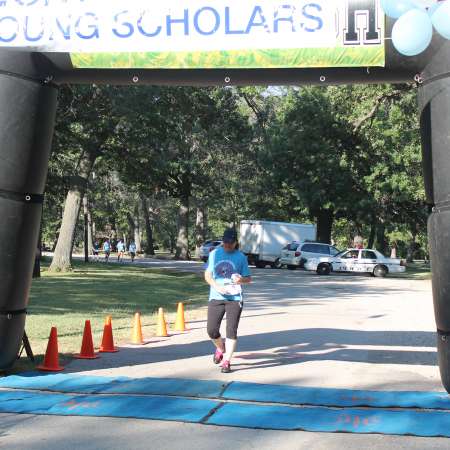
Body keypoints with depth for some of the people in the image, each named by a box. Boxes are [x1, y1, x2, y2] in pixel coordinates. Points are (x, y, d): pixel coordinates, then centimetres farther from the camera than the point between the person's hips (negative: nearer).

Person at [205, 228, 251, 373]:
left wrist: (241, 280, -18)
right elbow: (207, 275, 6)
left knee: (232, 331, -6)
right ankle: (220, 348, 32)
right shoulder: (214, 254, 6)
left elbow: (249, 278, 6)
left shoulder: (241, 257, 3)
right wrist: (217, 286, -12)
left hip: (235, 298, -2)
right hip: (216, 297, 2)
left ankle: (226, 361, 5)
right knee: (211, 330, 0)